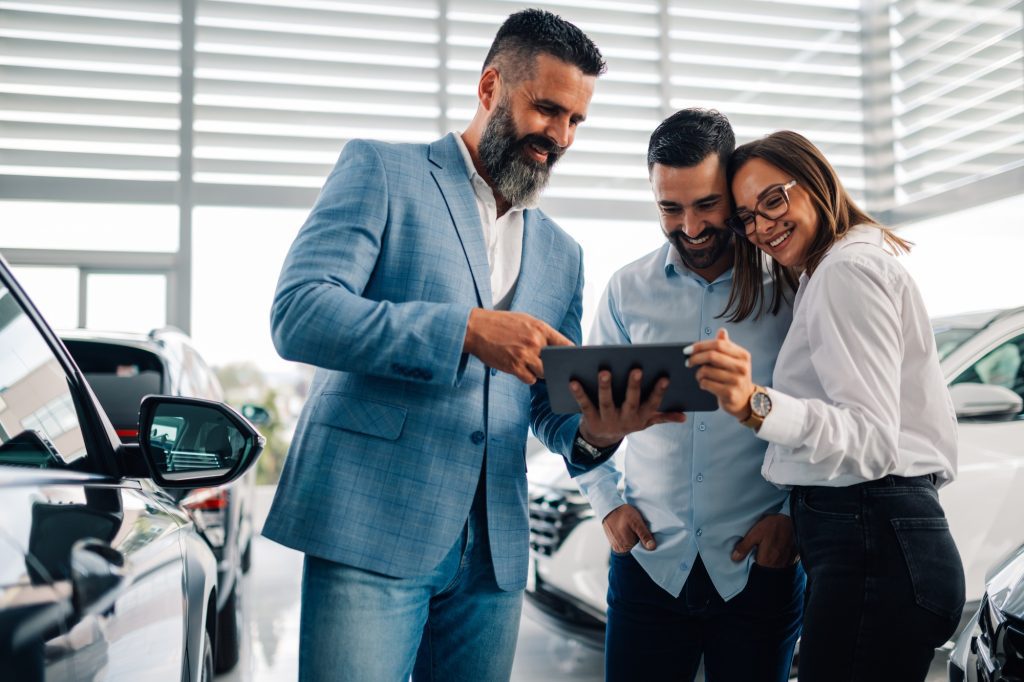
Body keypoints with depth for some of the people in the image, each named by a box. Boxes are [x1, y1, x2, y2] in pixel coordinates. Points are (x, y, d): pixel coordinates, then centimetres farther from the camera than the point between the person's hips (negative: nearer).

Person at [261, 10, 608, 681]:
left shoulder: (562, 253, 17)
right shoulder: (381, 170, 2)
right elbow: (299, 313, -12)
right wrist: (466, 329, -20)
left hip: (494, 551, 5)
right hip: (372, 528, -5)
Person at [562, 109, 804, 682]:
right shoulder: (629, 289, 4)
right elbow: (586, 409, 12)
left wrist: (793, 515, -7)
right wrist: (606, 502, 2)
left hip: (759, 564, -1)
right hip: (650, 559, 2)